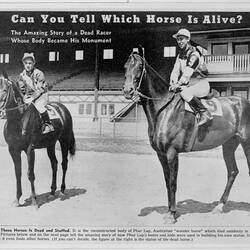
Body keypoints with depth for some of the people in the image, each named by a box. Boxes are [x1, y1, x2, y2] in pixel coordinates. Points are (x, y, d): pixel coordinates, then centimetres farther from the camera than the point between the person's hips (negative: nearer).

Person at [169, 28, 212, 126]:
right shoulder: (180, 55, 11)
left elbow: (188, 72, -26)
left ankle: (205, 113, -27)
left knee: (185, 92, -35)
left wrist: (179, 84, -34)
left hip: (201, 84, -8)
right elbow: (175, 70, 3)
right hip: (189, 85, 8)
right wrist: (173, 83, -15)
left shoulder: (194, 54, -15)